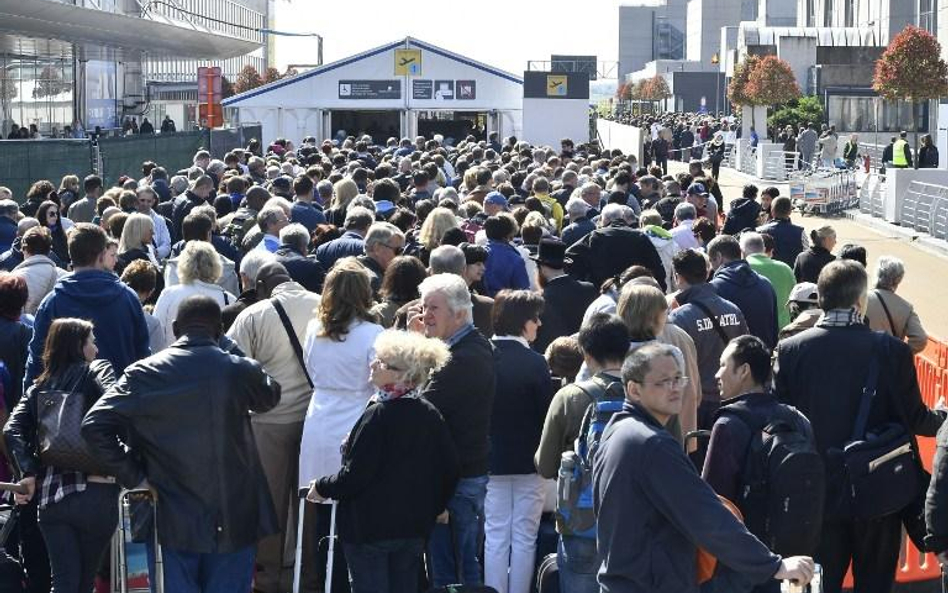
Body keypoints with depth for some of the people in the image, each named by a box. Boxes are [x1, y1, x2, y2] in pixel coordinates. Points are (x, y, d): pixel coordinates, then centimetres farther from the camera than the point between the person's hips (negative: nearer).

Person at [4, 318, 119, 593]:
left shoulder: (39, 387, 17)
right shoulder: (97, 371, 4)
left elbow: (12, 430, 3)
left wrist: (27, 472, -2)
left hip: (50, 495, 3)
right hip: (94, 492, -3)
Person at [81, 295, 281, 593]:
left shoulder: (144, 373, -4)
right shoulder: (241, 370, -5)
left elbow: (94, 425, -10)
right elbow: (271, 396, 18)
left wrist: (135, 478, -3)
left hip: (177, 520, 1)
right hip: (235, 521, -1)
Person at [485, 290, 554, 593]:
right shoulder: (534, 363, -15)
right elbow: (547, 413, -11)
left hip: (491, 461, 3)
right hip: (529, 462, -3)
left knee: (495, 537, 7)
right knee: (524, 539, 6)